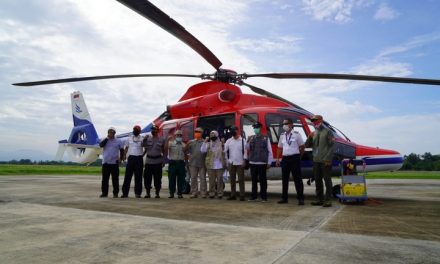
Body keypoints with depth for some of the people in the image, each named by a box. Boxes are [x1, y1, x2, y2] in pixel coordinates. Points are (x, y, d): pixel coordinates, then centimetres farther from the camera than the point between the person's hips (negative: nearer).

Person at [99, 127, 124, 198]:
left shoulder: (118, 141, 4)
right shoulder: (105, 140, 8)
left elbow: (122, 150, 7)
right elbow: (101, 145, -12)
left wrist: (120, 158, -4)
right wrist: (107, 138, -10)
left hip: (114, 163, -2)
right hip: (105, 162, 2)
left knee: (115, 179, 1)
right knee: (105, 178, 6)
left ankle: (115, 193, 10)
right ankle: (104, 192, 16)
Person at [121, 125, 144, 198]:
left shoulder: (142, 139, 5)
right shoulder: (129, 138, 11)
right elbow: (126, 148, 11)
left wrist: (142, 154, -11)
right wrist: (124, 156, -1)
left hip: (139, 158, -1)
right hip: (131, 158, 1)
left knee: (138, 176, 2)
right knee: (127, 175, 0)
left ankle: (138, 193, 9)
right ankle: (125, 192, 6)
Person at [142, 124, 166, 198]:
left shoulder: (161, 139, 2)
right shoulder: (147, 138, 7)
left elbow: (164, 151, 5)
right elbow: (145, 149, 9)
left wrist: (164, 160, -1)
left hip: (158, 161, -2)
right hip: (148, 161, 2)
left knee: (157, 178, 2)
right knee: (147, 177, 4)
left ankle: (157, 193, 13)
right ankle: (147, 193, 17)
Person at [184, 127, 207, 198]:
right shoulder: (191, 142, 11)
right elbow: (186, 151, 12)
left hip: (202, 163, -2)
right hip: (193, 163, 3)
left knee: (202, 178, 2)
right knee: (193, 179, 7)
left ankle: (203, 193, 9)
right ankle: (194, 193, 15)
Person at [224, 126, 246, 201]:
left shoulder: (242, 140, -2)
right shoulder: (228, 141, 8)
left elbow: (245, 151, -5)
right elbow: (225, 151, 9)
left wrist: (244, 161, -11)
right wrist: (227, 160, 4)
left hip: (240, 163, -3)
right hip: (231, 163, 4)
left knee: (241, 180, 0)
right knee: (232, 180, 9)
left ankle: (242, 195, 4)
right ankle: (233, 195, 17)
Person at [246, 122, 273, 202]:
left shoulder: (265, 139, 1)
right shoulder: (251, 139, 11)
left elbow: (270, 151, 0)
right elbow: (247, 148, 12)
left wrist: (269, 162, -4)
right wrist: (248, 142, -7)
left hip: (262, 163, -3)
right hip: (252, 163, 3)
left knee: (262, 180, 2)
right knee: (254, 180, 9)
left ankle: (264, 197, 12)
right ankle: (253, 197, 18)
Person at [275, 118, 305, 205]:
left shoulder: (296, 134, -3)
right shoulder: (282, 135, 11)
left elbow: (302, 146, 1)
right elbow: (280, 148, 15)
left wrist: (298, 156, 3)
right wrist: (278, 158, 9)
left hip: (294, 158, -5)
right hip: (285, 159, 5)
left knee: (297, 179, -2)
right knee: (284, 179, 9)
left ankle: (300, 198, 6)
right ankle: (284, 198, 18)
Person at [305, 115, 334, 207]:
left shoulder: (328, 131, -2)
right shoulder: (314, 133, 13)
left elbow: (331, 146, -8)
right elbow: (307, 145, 13)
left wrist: (328, 159, -14)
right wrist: (309, 137, -6)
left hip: (325, 161, -6)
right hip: (316, 161, 6)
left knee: (327, 180, -1)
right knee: (317, 180, 10)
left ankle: (328, 200, 6)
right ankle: (319, 199, 19)